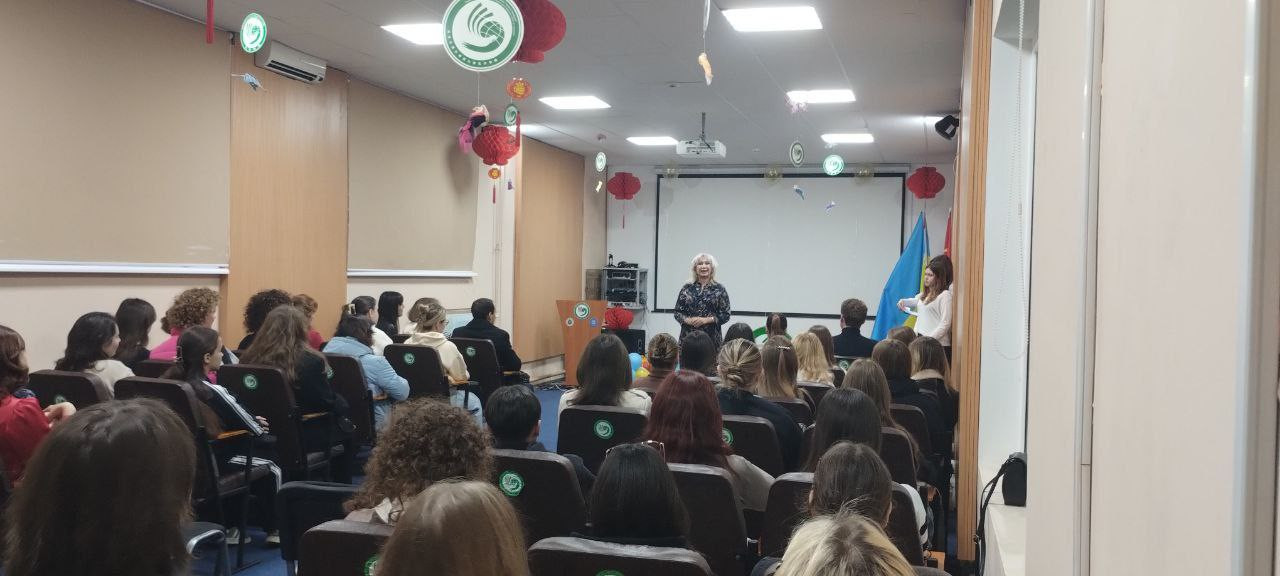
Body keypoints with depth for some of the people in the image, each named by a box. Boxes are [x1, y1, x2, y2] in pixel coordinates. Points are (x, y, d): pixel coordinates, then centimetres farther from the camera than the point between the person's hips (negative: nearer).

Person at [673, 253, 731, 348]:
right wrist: (688, 320, -9)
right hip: (688, 336, 1)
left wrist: (706, 320, -11)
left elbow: (725, 315, 2)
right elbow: (677, 312, 11)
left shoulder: (719, 289, 5)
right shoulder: (687, 288, 9)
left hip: (711, 337, -1)